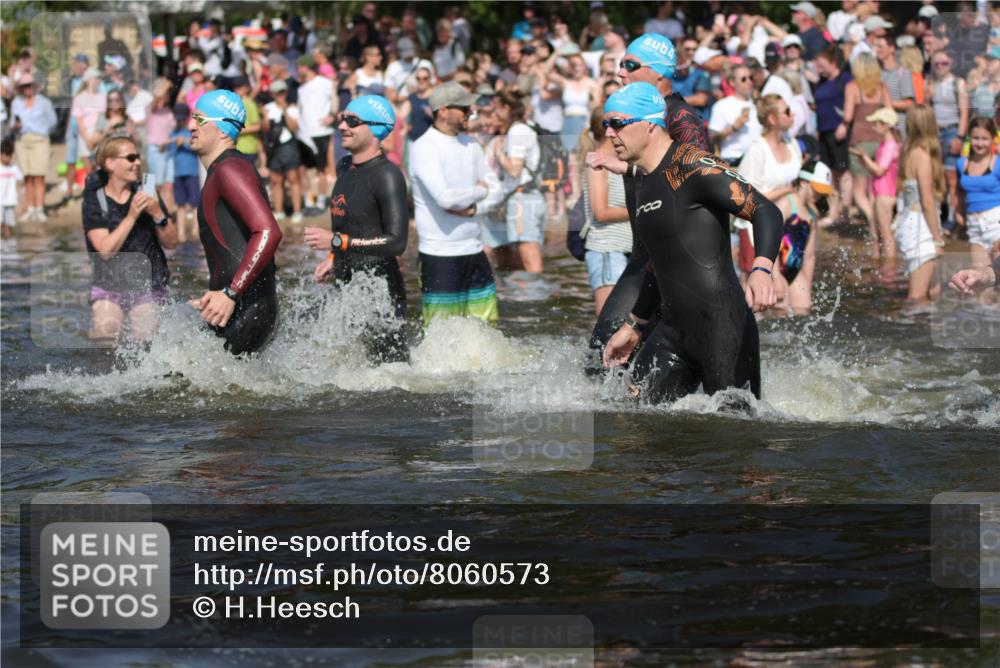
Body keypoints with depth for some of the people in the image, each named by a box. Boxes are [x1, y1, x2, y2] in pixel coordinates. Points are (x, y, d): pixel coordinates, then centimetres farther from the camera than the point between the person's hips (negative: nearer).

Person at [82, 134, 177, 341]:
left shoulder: (146, 194, 4)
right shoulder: (94, 201, -4)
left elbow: (171, 242, 1)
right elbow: (106, 250, -16)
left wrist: (158, 214, -17)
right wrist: (131, 216, -23)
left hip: (147, 283, 2)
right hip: (109, 283, -2)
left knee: (145, 337, -14)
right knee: (106, 331, -21)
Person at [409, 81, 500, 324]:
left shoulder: (470, 145, 11)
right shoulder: (424, 149, -13)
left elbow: (495, 187, 10)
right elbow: (445, 198, -24)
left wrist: (470, 204, -10)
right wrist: (479, 191, -7)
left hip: (473, 250, 7)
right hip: (440, 256, -7)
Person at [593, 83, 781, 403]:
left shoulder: (692, 165, -11)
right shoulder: (643, 181, 18)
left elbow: (766, 212, -19)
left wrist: (761, 271, -36)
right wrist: (633, 326, 32)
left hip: (721, 324, -9)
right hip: (673, 328, 9)